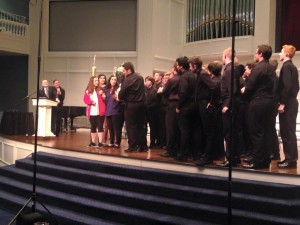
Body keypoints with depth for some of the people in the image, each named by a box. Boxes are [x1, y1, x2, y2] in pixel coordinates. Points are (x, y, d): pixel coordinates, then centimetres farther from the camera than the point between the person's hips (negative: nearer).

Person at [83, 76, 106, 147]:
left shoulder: (100, 89, 5)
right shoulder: (88, 91, 9)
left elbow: (104, 99, 0)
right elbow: (85, 99, 1)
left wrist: (102, 96, -19)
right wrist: (91, 102, -14)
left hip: (100, 112, -2)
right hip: (92, 112, 2)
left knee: (100, 127, -3)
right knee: (93, 127, 10)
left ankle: (100, 142, -3)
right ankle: (93, 142, 18)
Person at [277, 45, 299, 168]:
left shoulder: (286, 66, -13)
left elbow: (286, 86, -21)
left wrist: (282, 103, -19)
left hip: (287, 104, -9)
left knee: (287, 132, -5)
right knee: (289, 132, 12)